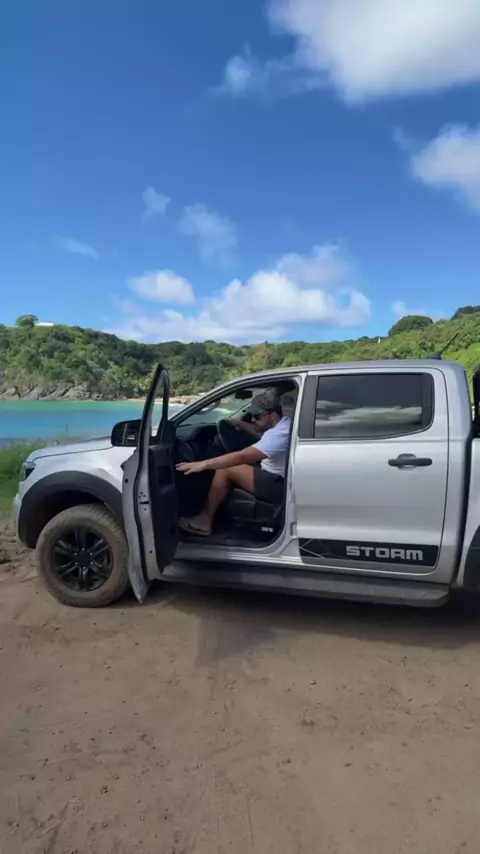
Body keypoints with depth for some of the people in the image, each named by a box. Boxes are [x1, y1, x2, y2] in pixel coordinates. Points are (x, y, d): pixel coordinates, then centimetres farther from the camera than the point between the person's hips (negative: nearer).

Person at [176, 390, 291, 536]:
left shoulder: (280, 434, -26)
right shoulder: (282, 423, 6)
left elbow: (242, 457, -32)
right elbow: (261, 433, 31)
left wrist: (203, 464, -33)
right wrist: (238, 423, 21)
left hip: (278, 486, -11)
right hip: (275, 476, 11)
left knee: (226, 470, -13)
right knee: (224, 466, 11)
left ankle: (205, 519, 1)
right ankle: (207, 515, 12)